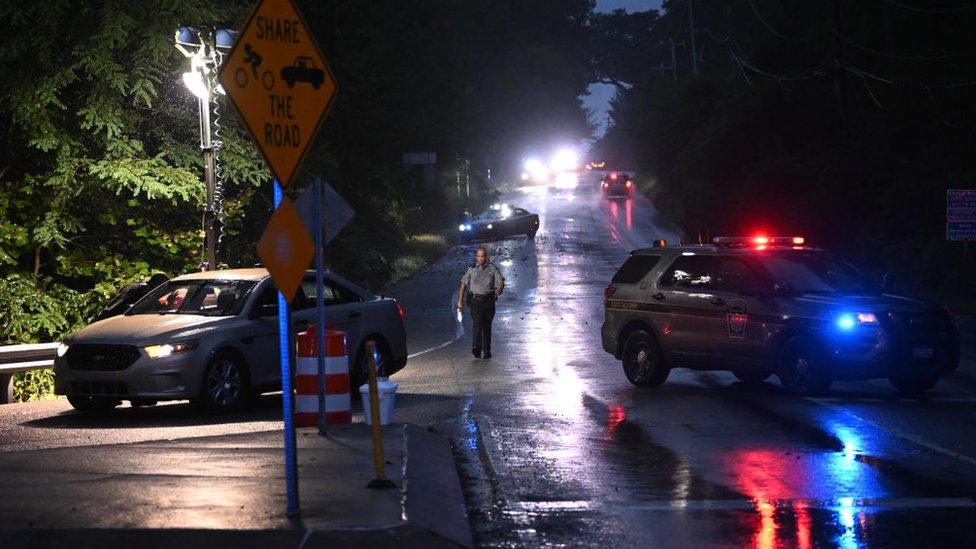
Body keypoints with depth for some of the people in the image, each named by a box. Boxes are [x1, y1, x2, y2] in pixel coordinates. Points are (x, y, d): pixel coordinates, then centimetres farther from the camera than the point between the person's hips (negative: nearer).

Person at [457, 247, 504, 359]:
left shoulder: (492, 268, 6)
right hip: (476, 300, -1)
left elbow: (501, 282, 2)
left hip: (489, 300, 1)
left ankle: (487, 350, 15)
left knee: (487, 326, 8)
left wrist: (499, 290, -21)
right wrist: (460, 301, 7)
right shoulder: (472, 269, 6)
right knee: (477, 324, -17)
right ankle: (476, 348, -26)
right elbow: (463, 285, 11)